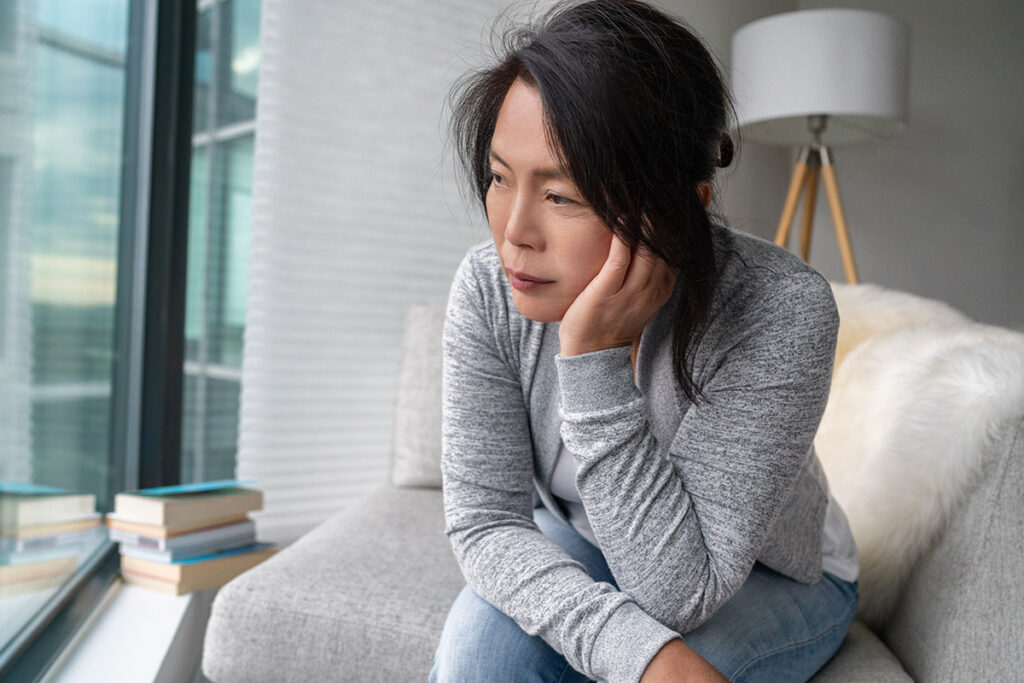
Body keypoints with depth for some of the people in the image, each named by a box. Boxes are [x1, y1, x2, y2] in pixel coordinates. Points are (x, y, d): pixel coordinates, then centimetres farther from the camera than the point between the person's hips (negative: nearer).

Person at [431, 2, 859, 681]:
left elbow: (678, 591, -31)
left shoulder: (782, 314, -33)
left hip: (774, 581, -1)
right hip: (581, 561, 2)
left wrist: (598, 357, -40)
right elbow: (484, 519, -21)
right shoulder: (488, 288, -22)